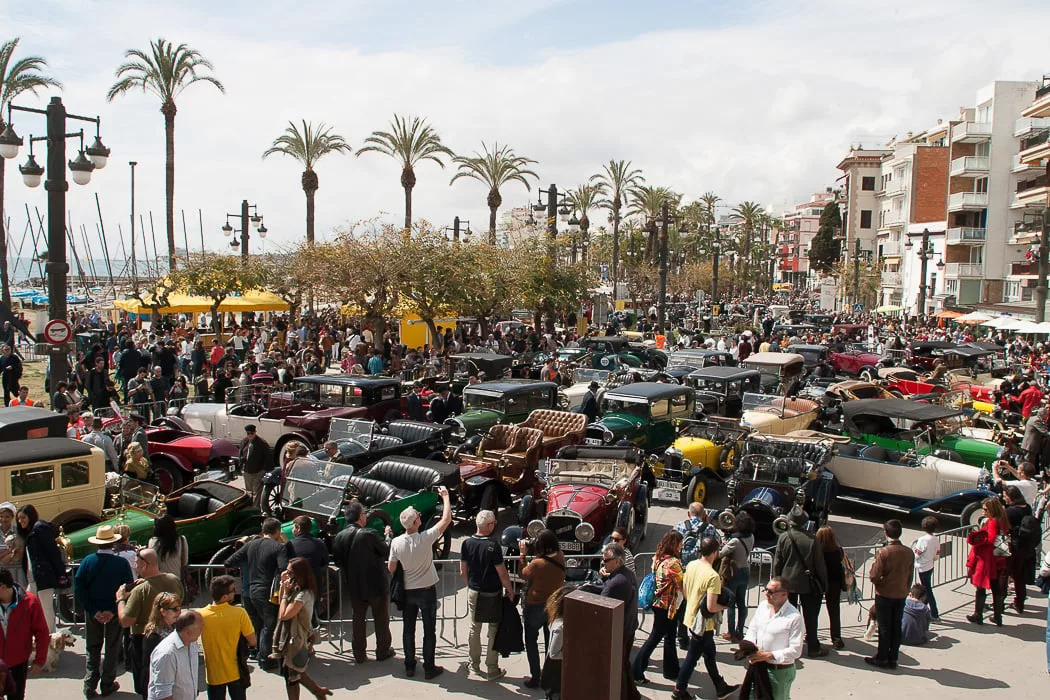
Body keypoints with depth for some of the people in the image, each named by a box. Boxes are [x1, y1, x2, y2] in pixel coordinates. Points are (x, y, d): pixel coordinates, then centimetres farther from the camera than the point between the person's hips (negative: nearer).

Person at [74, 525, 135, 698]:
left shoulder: (88, 561, -9)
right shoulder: (122, 563, -16)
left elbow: (78, 589, -9)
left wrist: (93, 611, -7)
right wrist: (113, 610, -9)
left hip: (93, 612, 2)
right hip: (114, 613, -2)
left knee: (92, 649, 16)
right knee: (112, 648, 13)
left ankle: (90, 686, 16)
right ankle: (107, 684, 19)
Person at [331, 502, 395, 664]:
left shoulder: (339, 537, -8)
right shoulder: (370, 535, -22)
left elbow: (337, 561, 0)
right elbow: (387, 551, -12)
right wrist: (388, 535, 4)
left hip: (354, 587, 4)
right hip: (376, 585, -4)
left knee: (359, 619, 17)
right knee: (381, 619, 15)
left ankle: (359, 654, 23)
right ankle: (383, 651, 26)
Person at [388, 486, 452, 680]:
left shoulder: (396, 542, -12)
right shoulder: (425, 538, -22)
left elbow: (390, 568, -1)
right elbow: (446, 519, -15)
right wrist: (445, 496, -4)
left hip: (407, 591, 3)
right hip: (427, 591, -3)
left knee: (408, 629, 16)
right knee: (429, 631, 8)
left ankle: (409, 666, 24)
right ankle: (429, 668, 14)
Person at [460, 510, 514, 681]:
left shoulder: (467, 543, -6)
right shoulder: (492, 546, -22)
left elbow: (463, 572, 3)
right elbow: (502, 573, -18)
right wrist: (510, 590, -3)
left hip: (473, 593, 5)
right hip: (492, 594, -5)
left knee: (474, 629, 18)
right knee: (494, 631, 8)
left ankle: (474, 665, 30)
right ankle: (492, 670, 13)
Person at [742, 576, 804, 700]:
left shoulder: (794, 617, -19)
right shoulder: (762, 606, 0)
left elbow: (796, 650, -20)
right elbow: (752, 629, 12)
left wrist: (767, 655, -22)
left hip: (781, 671, -5)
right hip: (758, 665, 6)